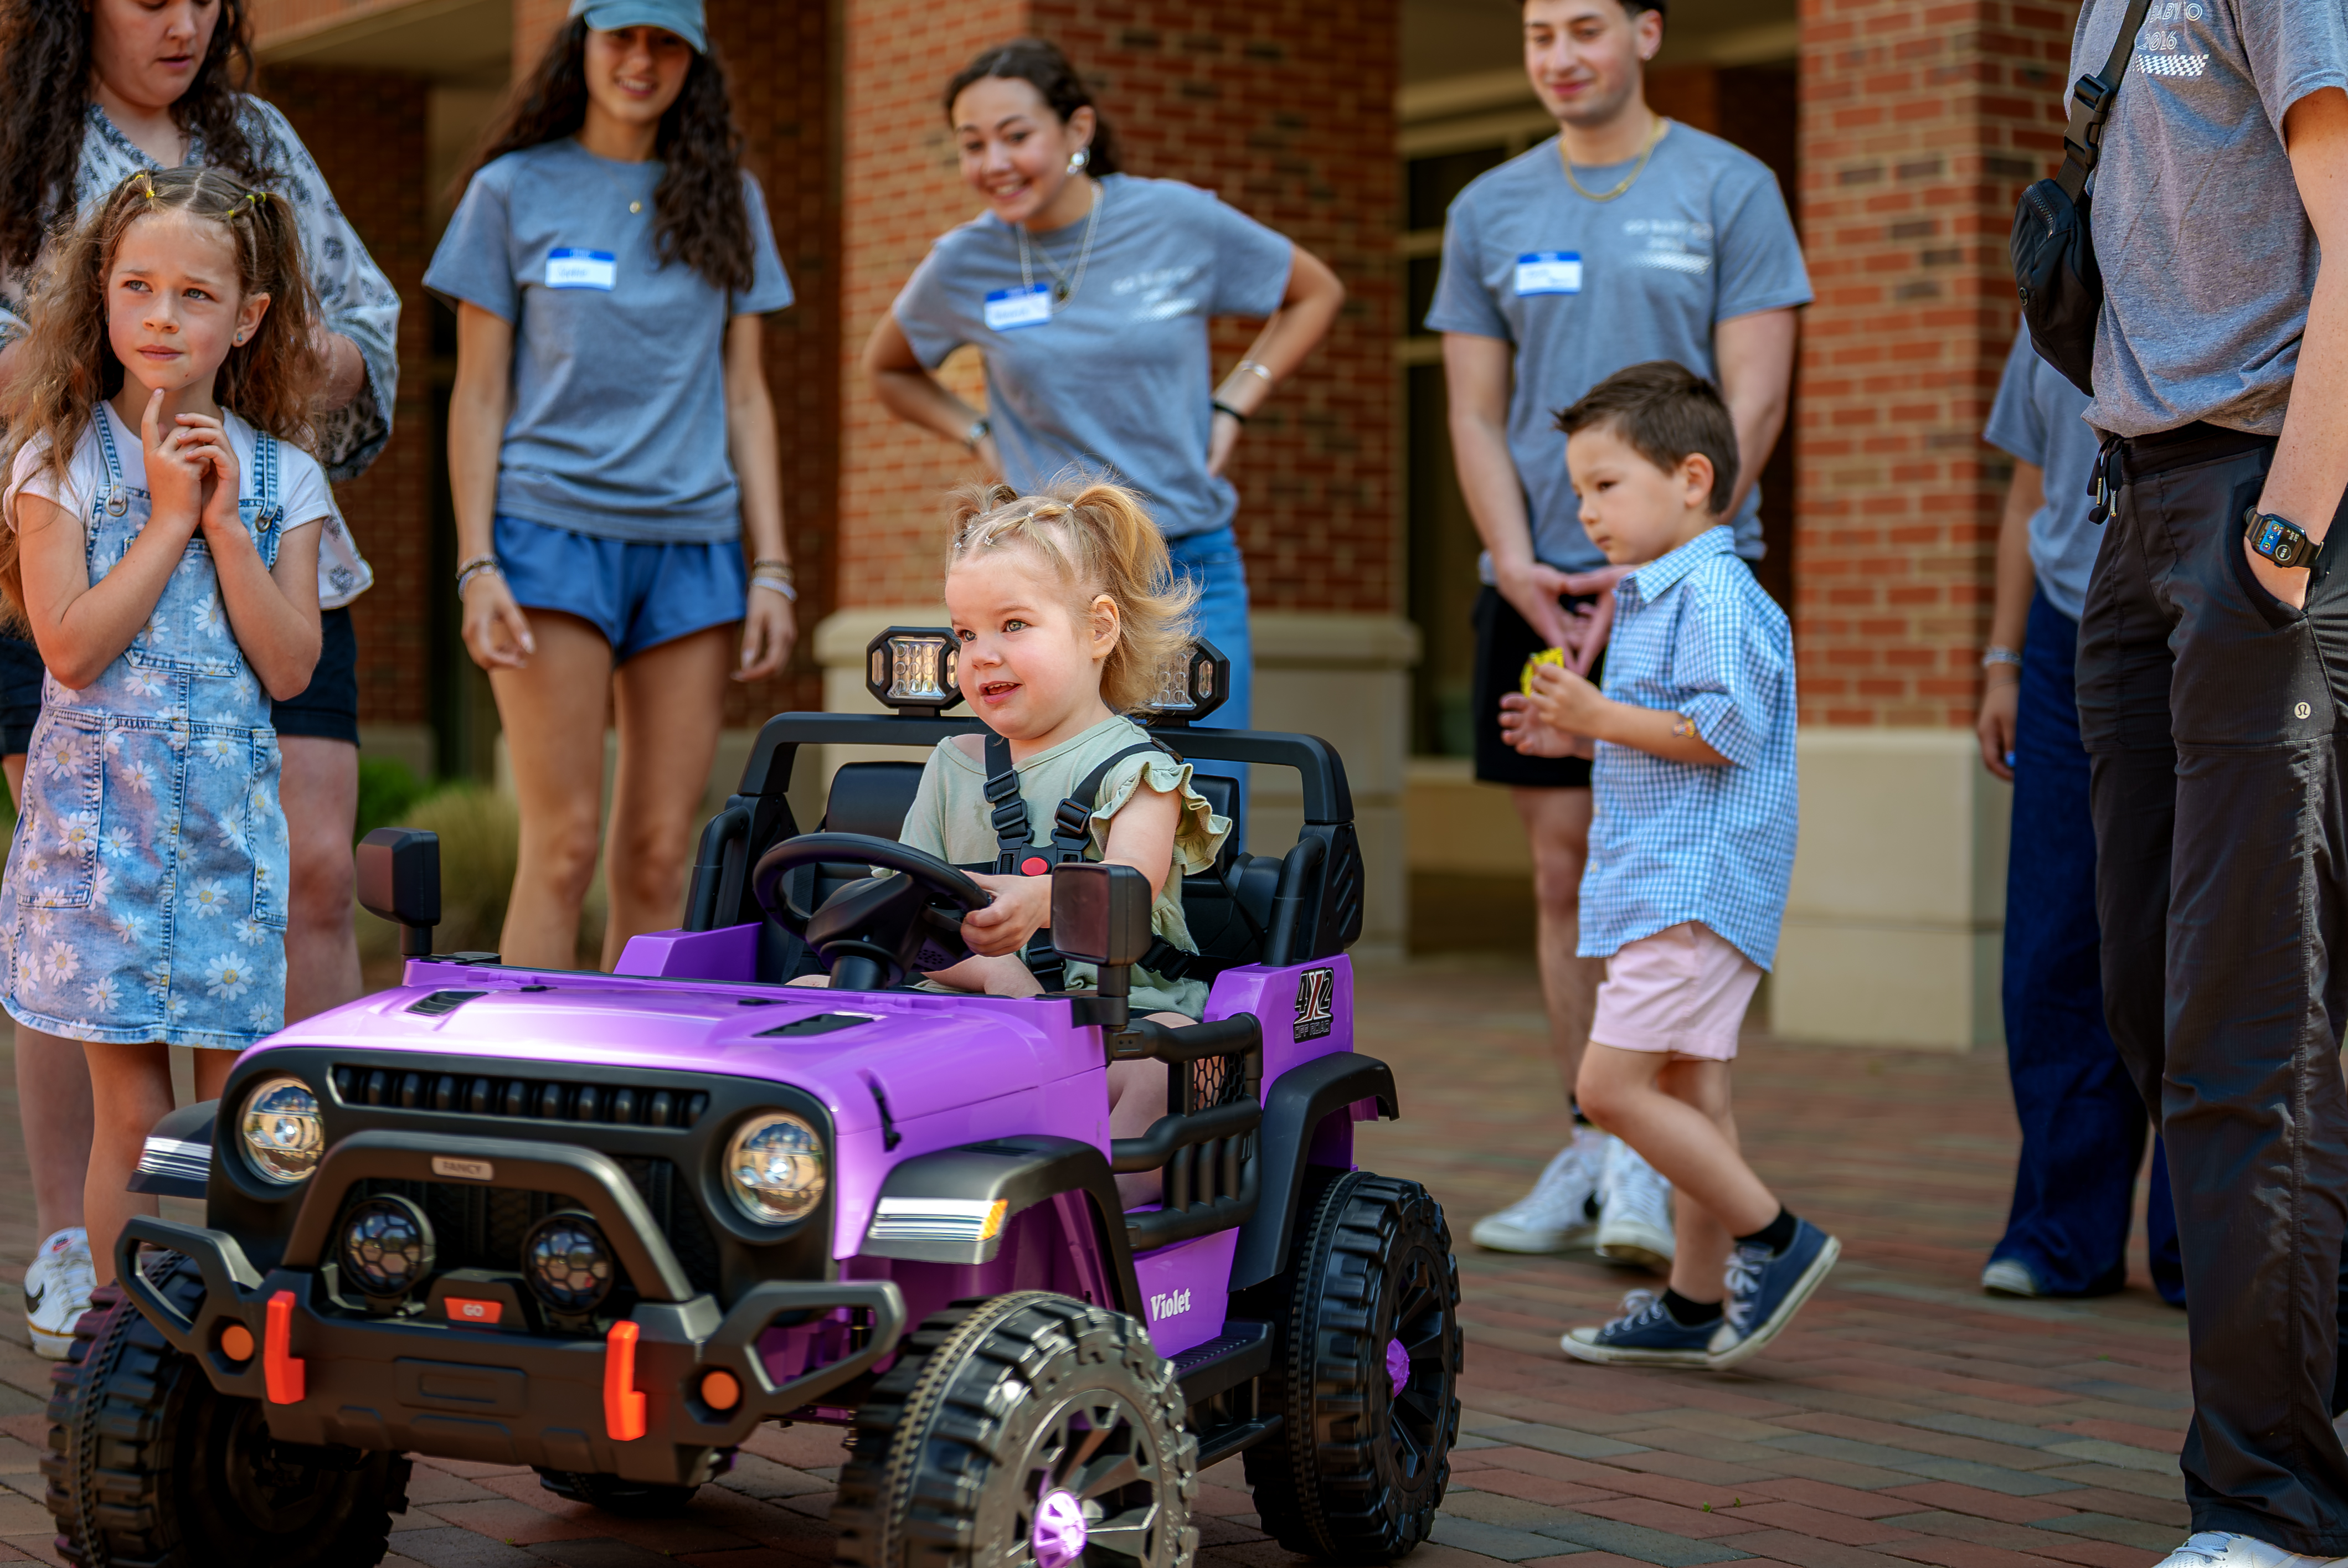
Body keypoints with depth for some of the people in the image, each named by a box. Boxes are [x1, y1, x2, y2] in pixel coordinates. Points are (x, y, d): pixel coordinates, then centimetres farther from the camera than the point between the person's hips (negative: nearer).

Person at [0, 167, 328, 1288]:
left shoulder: (283, 476, 4)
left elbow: (289, 668, -4)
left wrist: (224, 522, -10)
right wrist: (168, 518, -12)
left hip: (231, 823, 2)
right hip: (100, 816, -2)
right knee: (131, 1111, 1)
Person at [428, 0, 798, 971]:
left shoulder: (727, 200, 14)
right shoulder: (514, 190, 6)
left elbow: (745, 396, 13)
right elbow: (478, 395, 5)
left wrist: (772, 569, 5)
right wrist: (476, 567, -5)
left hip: (692, 544, 3)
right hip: (553, 533, -3)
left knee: (660, 856, 1)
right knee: (564, 846, -9)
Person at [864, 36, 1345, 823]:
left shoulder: (1181, 221, -4)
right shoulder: (963, 264, -1)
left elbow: (1316, 293, 13)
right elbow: (887, 369, 20)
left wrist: (1232, 405, 4)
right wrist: (980, 438, 4)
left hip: (1193, 571, 0)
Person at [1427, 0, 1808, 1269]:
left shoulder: (1729, 190, 2)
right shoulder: (1488, 212, 12)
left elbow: (1753, 404, -4)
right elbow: (1475, 415, 10)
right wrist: (1517, 565, -6)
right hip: (1534, 585, 4)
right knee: (1564, 866, 4)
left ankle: (1644, 1160, -5)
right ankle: (1589, 1156, 11)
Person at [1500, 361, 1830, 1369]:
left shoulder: (1715, 594, -14)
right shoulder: (1652, 597, 20)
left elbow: (1726, 730, -23)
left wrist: (1602, 717, -18)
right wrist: (1571, 739, 18)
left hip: (1694, 883, -11)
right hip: (1660, 885, 11)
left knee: (1611, 1084, -13)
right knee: (1687, 1093, 12)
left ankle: (1775, 1239, -6)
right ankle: (1697, 1302, 17)